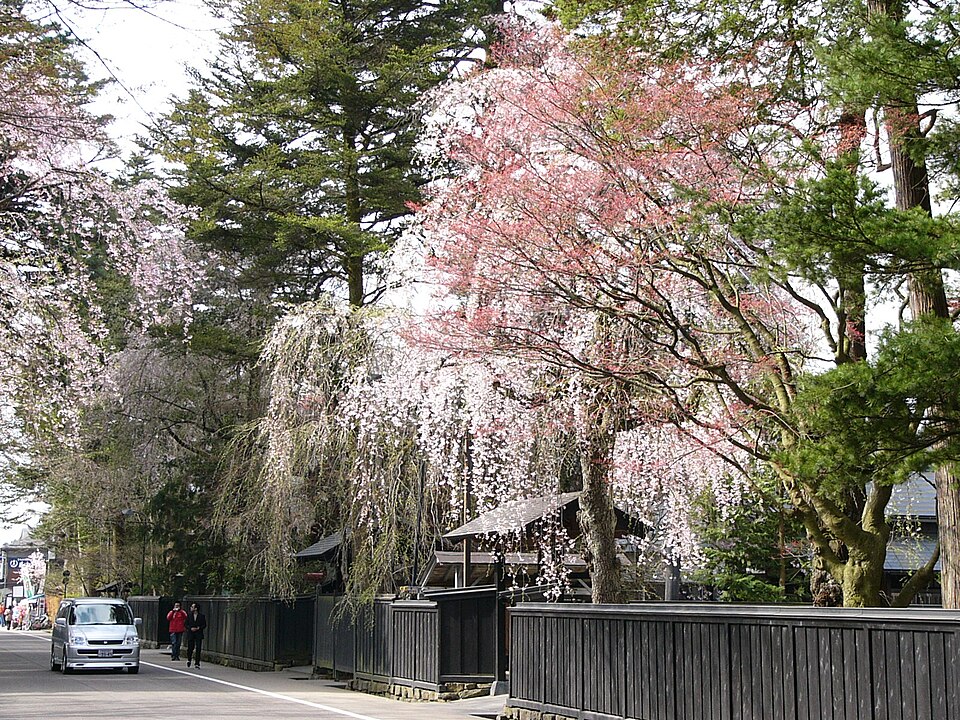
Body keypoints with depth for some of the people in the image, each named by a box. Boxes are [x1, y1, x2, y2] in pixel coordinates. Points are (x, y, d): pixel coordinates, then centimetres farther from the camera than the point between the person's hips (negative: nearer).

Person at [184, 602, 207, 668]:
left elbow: (204, 625, 4)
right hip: (190, 634, 1)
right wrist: (191, 628, -10)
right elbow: (186, 624, 7)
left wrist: (198, 628, -11)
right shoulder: (189, 615, 7)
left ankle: (197, 663, -1)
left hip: (199, 634, -1)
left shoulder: (202, 616, 2)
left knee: (198, 649, -6)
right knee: (190, 648, 0)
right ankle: (189, 659, 27)